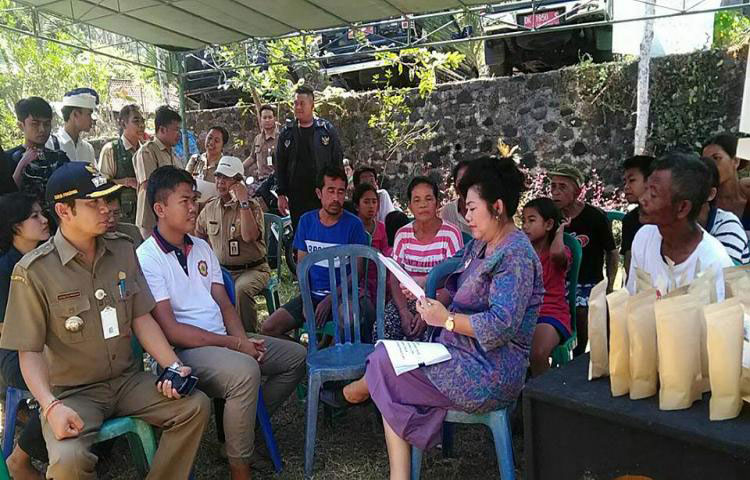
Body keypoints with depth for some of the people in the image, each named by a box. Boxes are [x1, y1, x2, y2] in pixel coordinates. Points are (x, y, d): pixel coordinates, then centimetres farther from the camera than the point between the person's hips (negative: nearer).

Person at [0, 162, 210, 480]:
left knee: (195, 405, -14)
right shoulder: (33, 271, -12)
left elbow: (141, 318, 4)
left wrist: (173, 366, -8)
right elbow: (29, 352, -10)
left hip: (127, 380, 5)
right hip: (71, 392, -4)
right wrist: (51, 406, -25)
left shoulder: (122, 250, 3)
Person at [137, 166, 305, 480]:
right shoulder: (146, 259, -11)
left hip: (224, 339, 8)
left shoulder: (201, 248, 14)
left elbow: (224, 304, 12)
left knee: (296, 356, 5)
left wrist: (243, 340, -7)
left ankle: (248, 421, 17)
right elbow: (170, 330, -16)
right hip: (184, 350, -8)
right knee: (245, 372, -35)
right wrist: (235, 344, -18)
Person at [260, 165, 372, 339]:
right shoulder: (306, 221, 6)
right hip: (312, 293, 4)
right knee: (268, 329, -11)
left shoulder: (353, 224, -5)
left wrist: (329, 300, -16)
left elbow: (358, 271, -6)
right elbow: (302, 265, 9)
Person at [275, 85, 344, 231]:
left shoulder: (327, 129, 1)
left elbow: (338, 162, 2)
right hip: (296, 196, 2)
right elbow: (280, 166, 8)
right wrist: (281, 194, 2)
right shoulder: (287, 132, 7)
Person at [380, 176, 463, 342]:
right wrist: (404, 311, -14)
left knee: (424, 333, -31)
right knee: (382, 328, -23)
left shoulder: (451, 234, -5)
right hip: (406, 299, 3)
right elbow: (394, 279, 3)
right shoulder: (403, 234, 6)